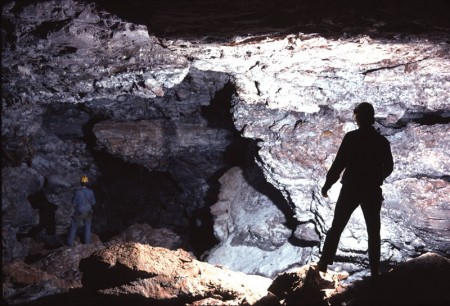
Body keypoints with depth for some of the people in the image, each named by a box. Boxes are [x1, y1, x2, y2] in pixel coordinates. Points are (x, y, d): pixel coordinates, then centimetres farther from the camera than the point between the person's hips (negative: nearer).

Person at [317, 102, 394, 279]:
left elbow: (339, 163, -12)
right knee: (373, 232, 12)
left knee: (336, 228, 9)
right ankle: (374, 271, 13)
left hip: (351, 189, -2)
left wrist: (327, 185, -1)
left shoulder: (351, 137, -11)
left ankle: (323, 264, 9)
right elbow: (388, 168, 11)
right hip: (372, 191, 2)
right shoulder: (382, 141, 0)